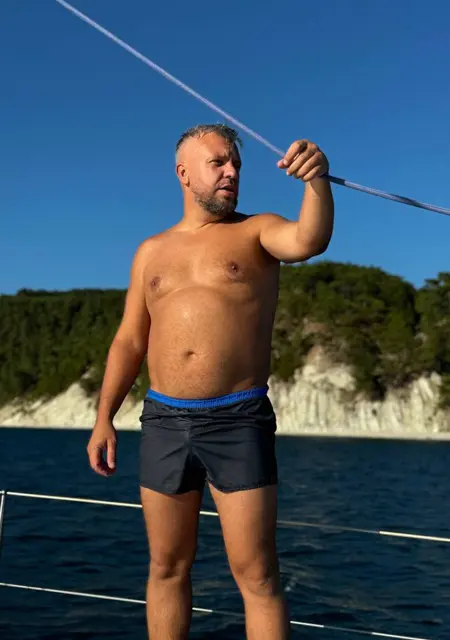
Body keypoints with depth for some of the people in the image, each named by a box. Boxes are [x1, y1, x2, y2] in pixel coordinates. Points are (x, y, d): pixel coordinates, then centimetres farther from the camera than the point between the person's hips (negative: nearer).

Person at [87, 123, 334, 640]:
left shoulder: (257, 232, 5)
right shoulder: (151, 252, 15)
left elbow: (310, 239, -18)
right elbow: (128, 342, 14)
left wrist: (317, 180, -37)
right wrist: (104, 418, 6)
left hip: (239, 421, -3)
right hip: (164, 422, 4)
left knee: (256, 573, -2)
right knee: (167, 567, 12)